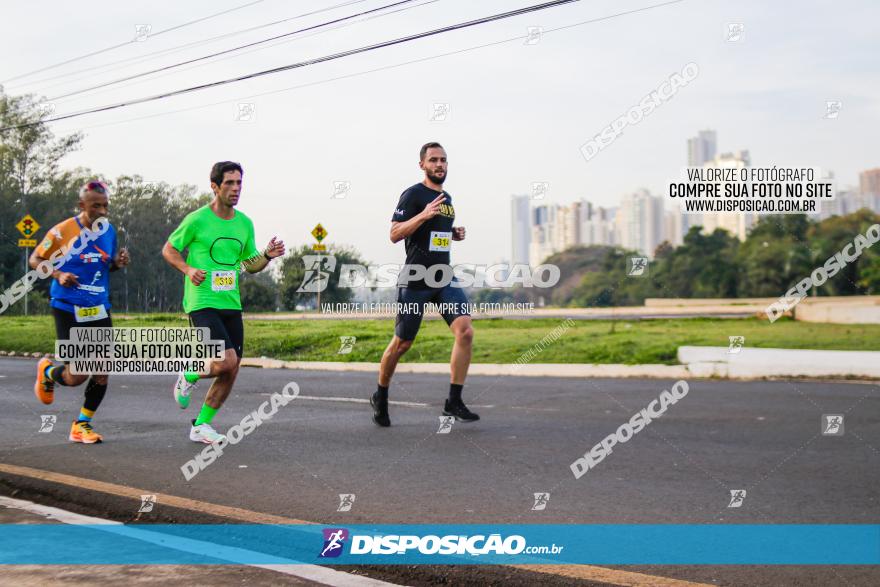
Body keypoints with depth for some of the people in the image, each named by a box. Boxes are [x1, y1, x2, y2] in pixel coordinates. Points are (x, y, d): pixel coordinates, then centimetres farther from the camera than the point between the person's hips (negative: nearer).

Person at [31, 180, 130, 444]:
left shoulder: (109, 230, 6)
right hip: (68, 310, -5)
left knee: (103, 370, -2)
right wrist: (57, 275, -19)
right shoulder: (63, 231, -11)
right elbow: (35, 260, -2)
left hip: (99, 310, 5)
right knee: (76, 377, -8)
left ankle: (82, 425, 15)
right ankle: (47, 371, 27)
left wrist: (118, 262, -2)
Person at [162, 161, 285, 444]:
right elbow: (168, 249, 3)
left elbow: (251, 264, 18)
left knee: (231, 372, 5)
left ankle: (201, 425, 21)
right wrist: (188, 269, -14)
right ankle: (189, 377, 12)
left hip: (232, 304, 6)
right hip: (202, 302, -6)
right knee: (227, 361, -20)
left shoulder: (245, 223, 10)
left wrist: (268, 255, -2)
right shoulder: (197, 220, -7)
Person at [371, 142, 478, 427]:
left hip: (444, 278, 6)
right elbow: (395, 234, -16)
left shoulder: (447, 198, 16)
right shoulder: (413, 195, -8)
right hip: (415, 279, -6)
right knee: (402, 343, 4)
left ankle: (453, 402, -7)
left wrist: (455, 234, 10)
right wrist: (425, 214, -27)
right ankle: (380, 397, 27)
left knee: (465, 332, -14)